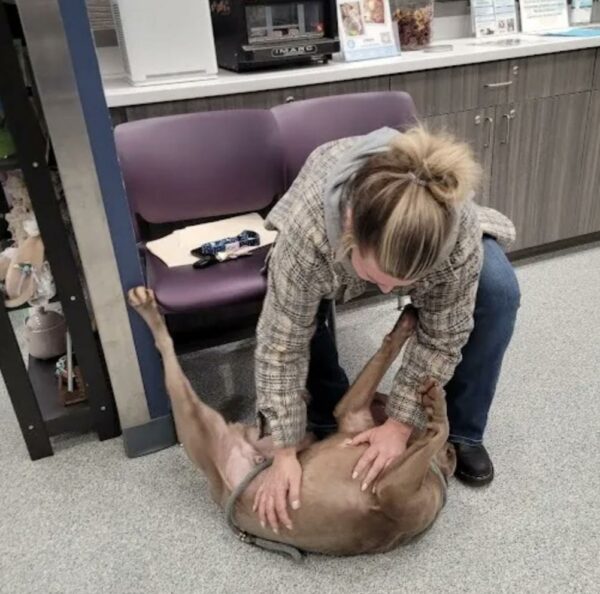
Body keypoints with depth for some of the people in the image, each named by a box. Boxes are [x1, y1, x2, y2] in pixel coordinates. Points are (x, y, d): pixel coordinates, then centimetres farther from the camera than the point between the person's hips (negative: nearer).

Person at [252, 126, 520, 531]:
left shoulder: (459, 233, -41)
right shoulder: (307, 228, -44)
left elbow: (442, 336, -25)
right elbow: (282, 344, -33)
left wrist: (401, 423, -25)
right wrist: (285, 451, -30)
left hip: (421, 227, 1)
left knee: (499, 291, -23)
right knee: (299, 311, -28)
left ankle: (461, 432, -3)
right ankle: (329, 421, 1)